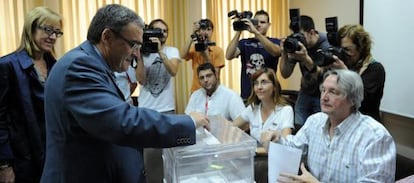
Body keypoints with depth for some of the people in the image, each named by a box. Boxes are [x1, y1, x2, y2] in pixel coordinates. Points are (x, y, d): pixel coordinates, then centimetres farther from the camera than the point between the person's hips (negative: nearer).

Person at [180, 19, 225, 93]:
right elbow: (183, 56, -19)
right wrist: (192, 36, -20)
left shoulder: (218, 50, -4)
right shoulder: (194, 48, 2)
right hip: (196, 90, 2)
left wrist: (206, 55, -18)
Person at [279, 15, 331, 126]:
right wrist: (284, 53, -24)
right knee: (298, 128, -1)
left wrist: (306, 59, -42)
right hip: (305, 93, 4)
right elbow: (285, 74, -7)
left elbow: (323, 76, -27)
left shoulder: (326, 45, -19)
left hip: (323, 95, -4)